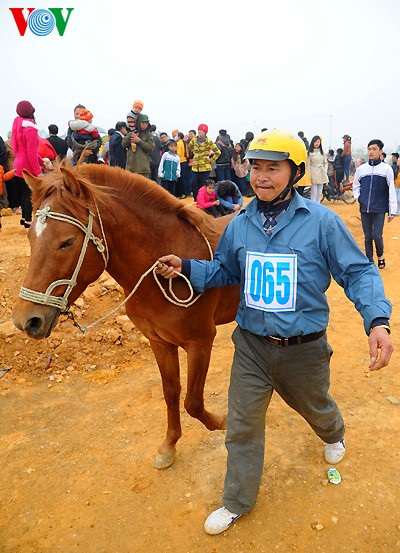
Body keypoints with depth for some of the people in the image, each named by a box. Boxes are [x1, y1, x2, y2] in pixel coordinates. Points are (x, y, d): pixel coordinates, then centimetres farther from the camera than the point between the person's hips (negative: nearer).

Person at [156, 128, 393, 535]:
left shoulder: (322, 222, -15)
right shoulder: (239, 225, -4)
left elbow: (358, 272, -11)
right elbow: (224, 271, 10)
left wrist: (378, 320, -26)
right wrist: (185, 268, -7)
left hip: (304, 348, -2)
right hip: (251, 345, 2)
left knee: (315, 407, 27)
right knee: (242, 425, 11)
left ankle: (333, 435, 66)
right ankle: (238, 501, 36)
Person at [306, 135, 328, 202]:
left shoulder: (322, 152, 13)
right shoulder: (309, 152, -2)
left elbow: (325, 163, 18)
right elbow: (308, 165, -5)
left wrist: (325, 171, 3)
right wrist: (309, 176, -11)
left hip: (321, 174, 5)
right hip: (314, 174, -5)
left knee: (319, 193, 8)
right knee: (314, 193, -8)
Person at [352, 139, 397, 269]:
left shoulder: (386, 169, -2)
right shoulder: (361, 169, 5)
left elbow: (391, 191, -2)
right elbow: (356, 186, 19)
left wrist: (392, 211, -4)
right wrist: (358, 198, 0)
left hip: (379, 209, -3)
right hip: (365, 209, 3)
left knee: (377, 236, -10)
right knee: (367, 237, 6)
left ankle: (380, 255, 19)